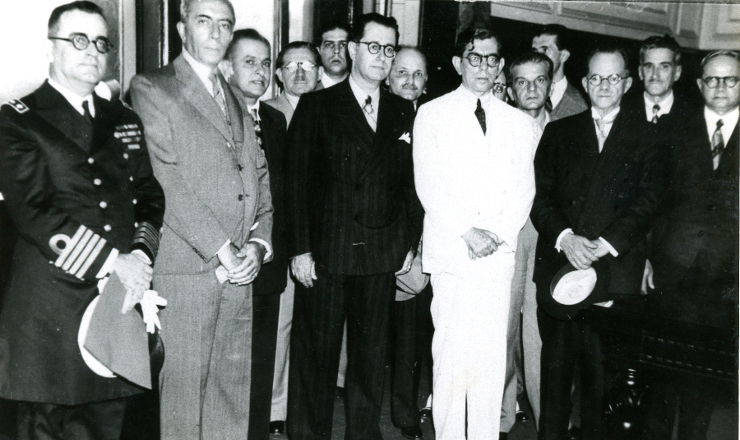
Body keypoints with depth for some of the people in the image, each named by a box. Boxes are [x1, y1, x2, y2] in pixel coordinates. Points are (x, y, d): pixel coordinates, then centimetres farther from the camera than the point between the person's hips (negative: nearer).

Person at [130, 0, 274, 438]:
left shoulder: (237, 100, 19)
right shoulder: (151, 89, 0)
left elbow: (261, 179, 15)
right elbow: (166, 181, -10)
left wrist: (259, 243, -1)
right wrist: (220, 249, -12)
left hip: (240, 271, 5)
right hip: (184, 269, -5)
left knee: (232, 388, 10)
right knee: (182, 389, 1)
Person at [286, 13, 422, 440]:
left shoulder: (403, 112, 12)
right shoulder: (317, 105, 1)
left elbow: (410, 182, 12)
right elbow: (298, 181, -3)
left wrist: (410, 243, 6)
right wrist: (301, 249, -8)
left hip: (383, 255, 3)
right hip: (327, 253, -3)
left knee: (372, 353, 12)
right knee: (316, 354, 5)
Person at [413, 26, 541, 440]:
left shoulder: (521, 124, 14)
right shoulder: (432, 114, 7)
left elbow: (523, 191, 7)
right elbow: (429, 185, -3)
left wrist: (496, 233, -8)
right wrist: (467, 232, -11)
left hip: (499, 253, 2)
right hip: (450, 251, -2)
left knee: (492, 359, 3)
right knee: (451, 355, -2)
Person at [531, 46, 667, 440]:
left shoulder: (646, 137, 9)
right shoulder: (558, 132, 14)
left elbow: (650, 201, -1)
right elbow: (539, 195, 6)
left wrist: (605, 244, -13)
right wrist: (564, 237, -11)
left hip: (616, 271, -1)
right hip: (557, 265, 2)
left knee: (603, 370, 0)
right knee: (556, 362, 5)